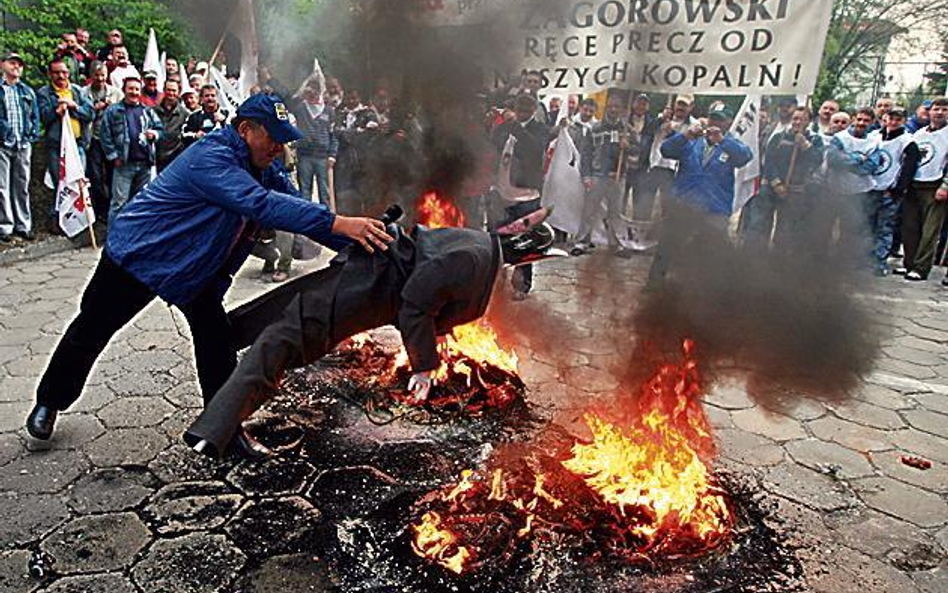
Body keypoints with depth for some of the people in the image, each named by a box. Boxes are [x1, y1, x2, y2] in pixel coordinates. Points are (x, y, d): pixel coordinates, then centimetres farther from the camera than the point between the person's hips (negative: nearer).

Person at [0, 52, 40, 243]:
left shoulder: (28, 92, 16)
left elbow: (35, 116, 15)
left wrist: (32, 135, 3)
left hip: (23, 146, 3)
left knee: (22, 187, 7)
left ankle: (23, 225, 13)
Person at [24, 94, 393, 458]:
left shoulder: (264, 169, -6)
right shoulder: (211, 158, -33)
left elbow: (297, 205, -7)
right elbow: (261, 205, -47)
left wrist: (354, 243, -21)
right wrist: (339, 224, -54)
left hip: (196, 268, 7)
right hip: (137, 253, -6)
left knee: (216, 337, -4)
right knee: (91, 331, 11)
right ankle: (49, 402, 34)